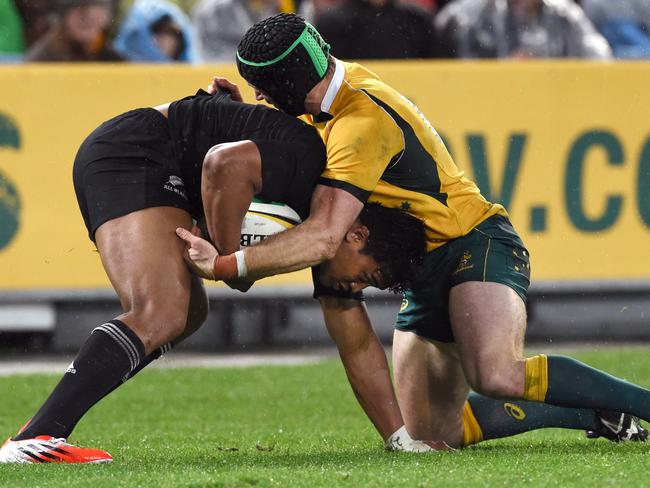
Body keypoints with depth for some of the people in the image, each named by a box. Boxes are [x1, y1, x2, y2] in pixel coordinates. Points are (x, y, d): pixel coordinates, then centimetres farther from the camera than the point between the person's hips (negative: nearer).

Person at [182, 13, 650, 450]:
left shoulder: (362, 123, -24)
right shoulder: (343, 81, 4)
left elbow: (323, 237, -33)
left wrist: (226, 265, -34)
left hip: (476, 245, -10)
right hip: (427, 273, 10)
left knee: (497, 377, -36)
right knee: (431, 432, -1)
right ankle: (601, 414, 11)